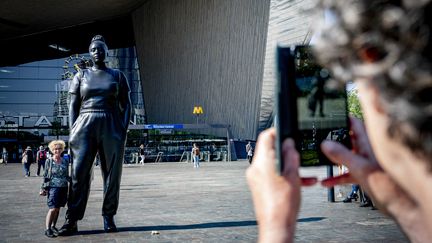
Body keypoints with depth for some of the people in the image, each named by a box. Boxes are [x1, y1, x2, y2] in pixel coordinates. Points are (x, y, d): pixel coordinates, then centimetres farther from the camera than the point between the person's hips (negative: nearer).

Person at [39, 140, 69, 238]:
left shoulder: (65, 161, 8)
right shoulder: (49, 161, 0)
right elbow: (45, 176, 2)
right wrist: (43, 188, -2)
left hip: (63, 188, 4)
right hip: (53, 187, -4)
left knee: (58, 208, 9)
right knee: (53, 208, -11)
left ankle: (53, 226, 22)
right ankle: (47, 229, -7)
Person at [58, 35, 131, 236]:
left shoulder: (117, 76, 11)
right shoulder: (81, 76, 12)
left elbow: (126, 105, 8)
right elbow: (73, 106, 8)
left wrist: (123, 129, -5)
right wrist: (73, 131, -4)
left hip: (111, 128, 0)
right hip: (85, 128, 0)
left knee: (112, 174, 1)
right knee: (79, 173, -7)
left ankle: (108, 218, 10)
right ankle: (71, 221, -6)